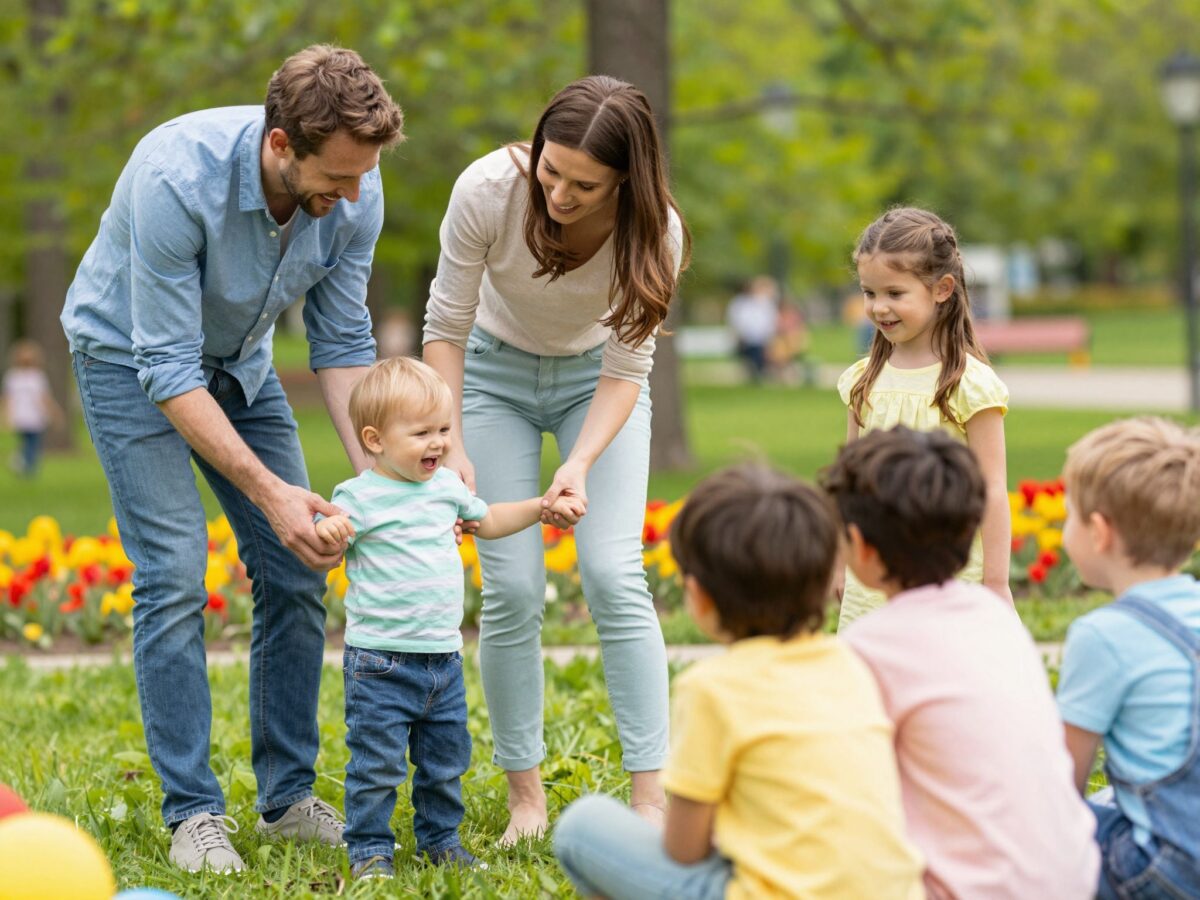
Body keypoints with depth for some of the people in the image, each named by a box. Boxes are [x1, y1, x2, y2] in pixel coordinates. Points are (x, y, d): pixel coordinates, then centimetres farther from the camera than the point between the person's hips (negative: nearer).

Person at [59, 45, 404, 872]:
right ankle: (193, 812, -7)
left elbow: (343, 345, -11)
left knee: (296, 573, -1)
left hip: (239, 360, 5)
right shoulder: (177, 179, -39)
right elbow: (166, 369, -34)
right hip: (131, 355, -5)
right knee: (175, 576, -16)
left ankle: (289, 797, 10)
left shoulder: (356, 194, -22)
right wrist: (268, 490, -37)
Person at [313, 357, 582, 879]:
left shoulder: (447, 486, 9)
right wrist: (327, 534, -34)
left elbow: (487, 521, 27)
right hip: (381, 660, -6)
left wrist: (543, 507, 21)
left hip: (443, 657, 6)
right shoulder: (360, 497, -11)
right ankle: (368, 848, 9)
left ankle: (439, 837, 30)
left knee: (446, 758, 15)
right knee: (377, 762, -3)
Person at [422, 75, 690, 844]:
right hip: (496, 372, 0)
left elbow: (627, 369, -19)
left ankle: (650, 795, -10)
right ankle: (526, 795, 4)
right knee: (512, 588, -9)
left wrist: (581, 464, -34)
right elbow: (446, 329, -17)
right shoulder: (488, 190, -30)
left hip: (596, 380, 0)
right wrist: (449, 447, -25)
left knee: (614, 576, -15)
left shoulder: (654, 232, -28)